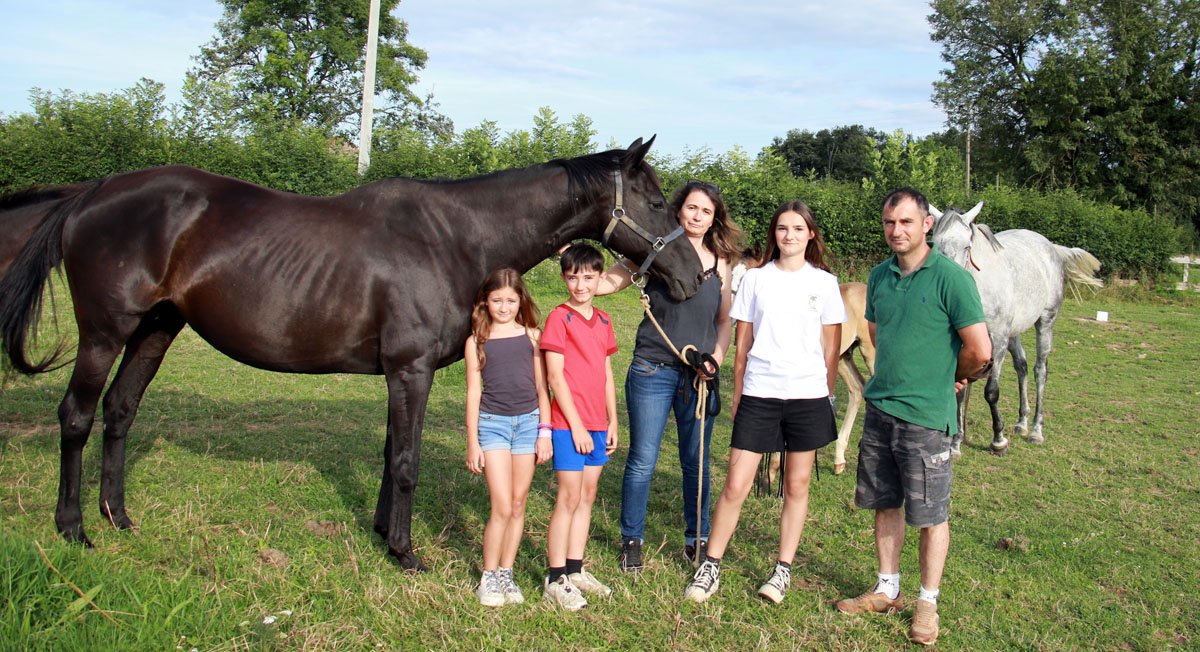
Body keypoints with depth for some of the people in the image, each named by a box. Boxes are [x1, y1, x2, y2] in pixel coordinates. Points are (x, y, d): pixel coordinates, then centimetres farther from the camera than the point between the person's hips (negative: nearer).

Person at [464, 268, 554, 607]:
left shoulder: (532, 335, 4)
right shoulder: (476, 341, 1)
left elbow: (541, 387, 6)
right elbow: (473, 393, 1)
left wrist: (545, 432, 2)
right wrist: (473, 442, -1)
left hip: (528, 423, 2)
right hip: (492, 424, -2)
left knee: (518, 505, 8)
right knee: (502, 508, -7)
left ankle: (506, 573, 22)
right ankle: (488, 578, 9)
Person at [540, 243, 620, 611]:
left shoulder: (603, 321, 12)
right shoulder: (559, 318, -8)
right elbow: (555, 376, -12)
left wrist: (613, 422, 13)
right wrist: (577, 425, -14)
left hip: (597, 425, 7)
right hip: (569, 424, -7)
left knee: (587, 497, 12)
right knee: (569, 498, -4)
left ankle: (575, 570, 23)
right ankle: (556, 580, 4)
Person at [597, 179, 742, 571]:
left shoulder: (719, 264, 7)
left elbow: (724, 320, 15)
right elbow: (604, 284, -8)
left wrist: (717, 356, -1)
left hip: (700, 377, 3)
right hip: (653, 372, -3)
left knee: (696, 462, 12)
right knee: (642, 461, 3)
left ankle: (697, 539, 28)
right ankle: (631, 540, 20)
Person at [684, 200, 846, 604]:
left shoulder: (824, 283, 3)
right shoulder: (755, 279, 4)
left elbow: (831, 348, 7)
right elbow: (742, 344, 8)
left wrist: (827, 396, 6)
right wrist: (737, 396, 8)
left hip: (808, 395, 0)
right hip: (758, 394, 0)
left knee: (797, 485, 9)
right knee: (736, 485, -2)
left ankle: (783, 570, 22)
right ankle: (710, 567, 11)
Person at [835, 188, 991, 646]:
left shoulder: (951, 278, -13)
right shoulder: (880, 276, 6)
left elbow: (980, 352, -13)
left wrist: (953, 379, 4)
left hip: (926, 415, -6)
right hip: (879, 407, 6)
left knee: (930, 515, 6)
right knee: (885, 505, 16)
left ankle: (928, 603, 21)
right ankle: (887, 590, 31)